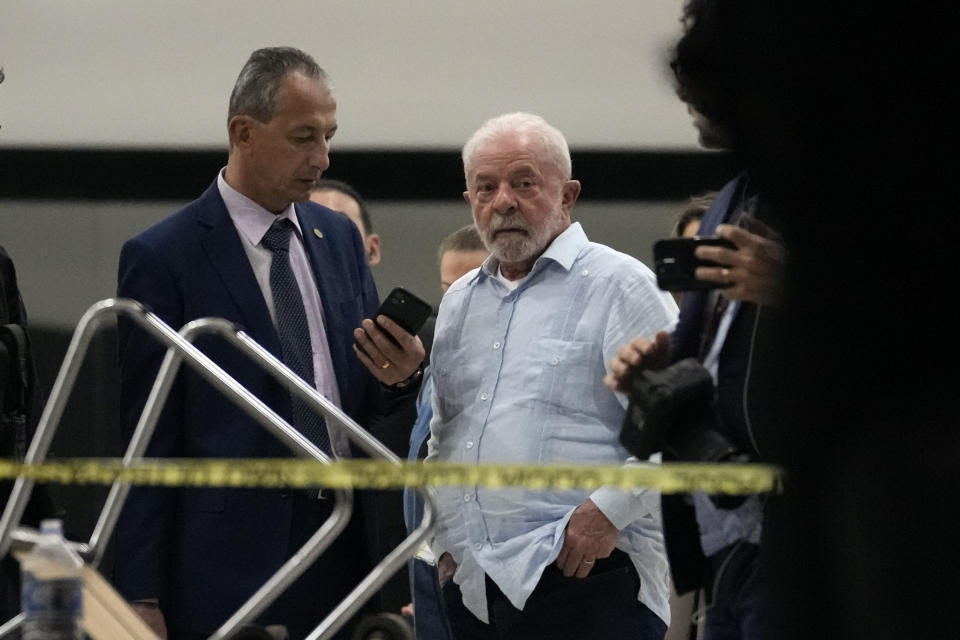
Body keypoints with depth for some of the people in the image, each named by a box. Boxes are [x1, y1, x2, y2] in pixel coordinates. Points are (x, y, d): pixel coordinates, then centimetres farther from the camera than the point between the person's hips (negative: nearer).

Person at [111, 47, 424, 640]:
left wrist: (399, 377, -7)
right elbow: (148, 440, -7)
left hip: (346, 547, 5)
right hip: (231, 563, -5)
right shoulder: (161, 257, -6)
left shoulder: (340, 237, 12)